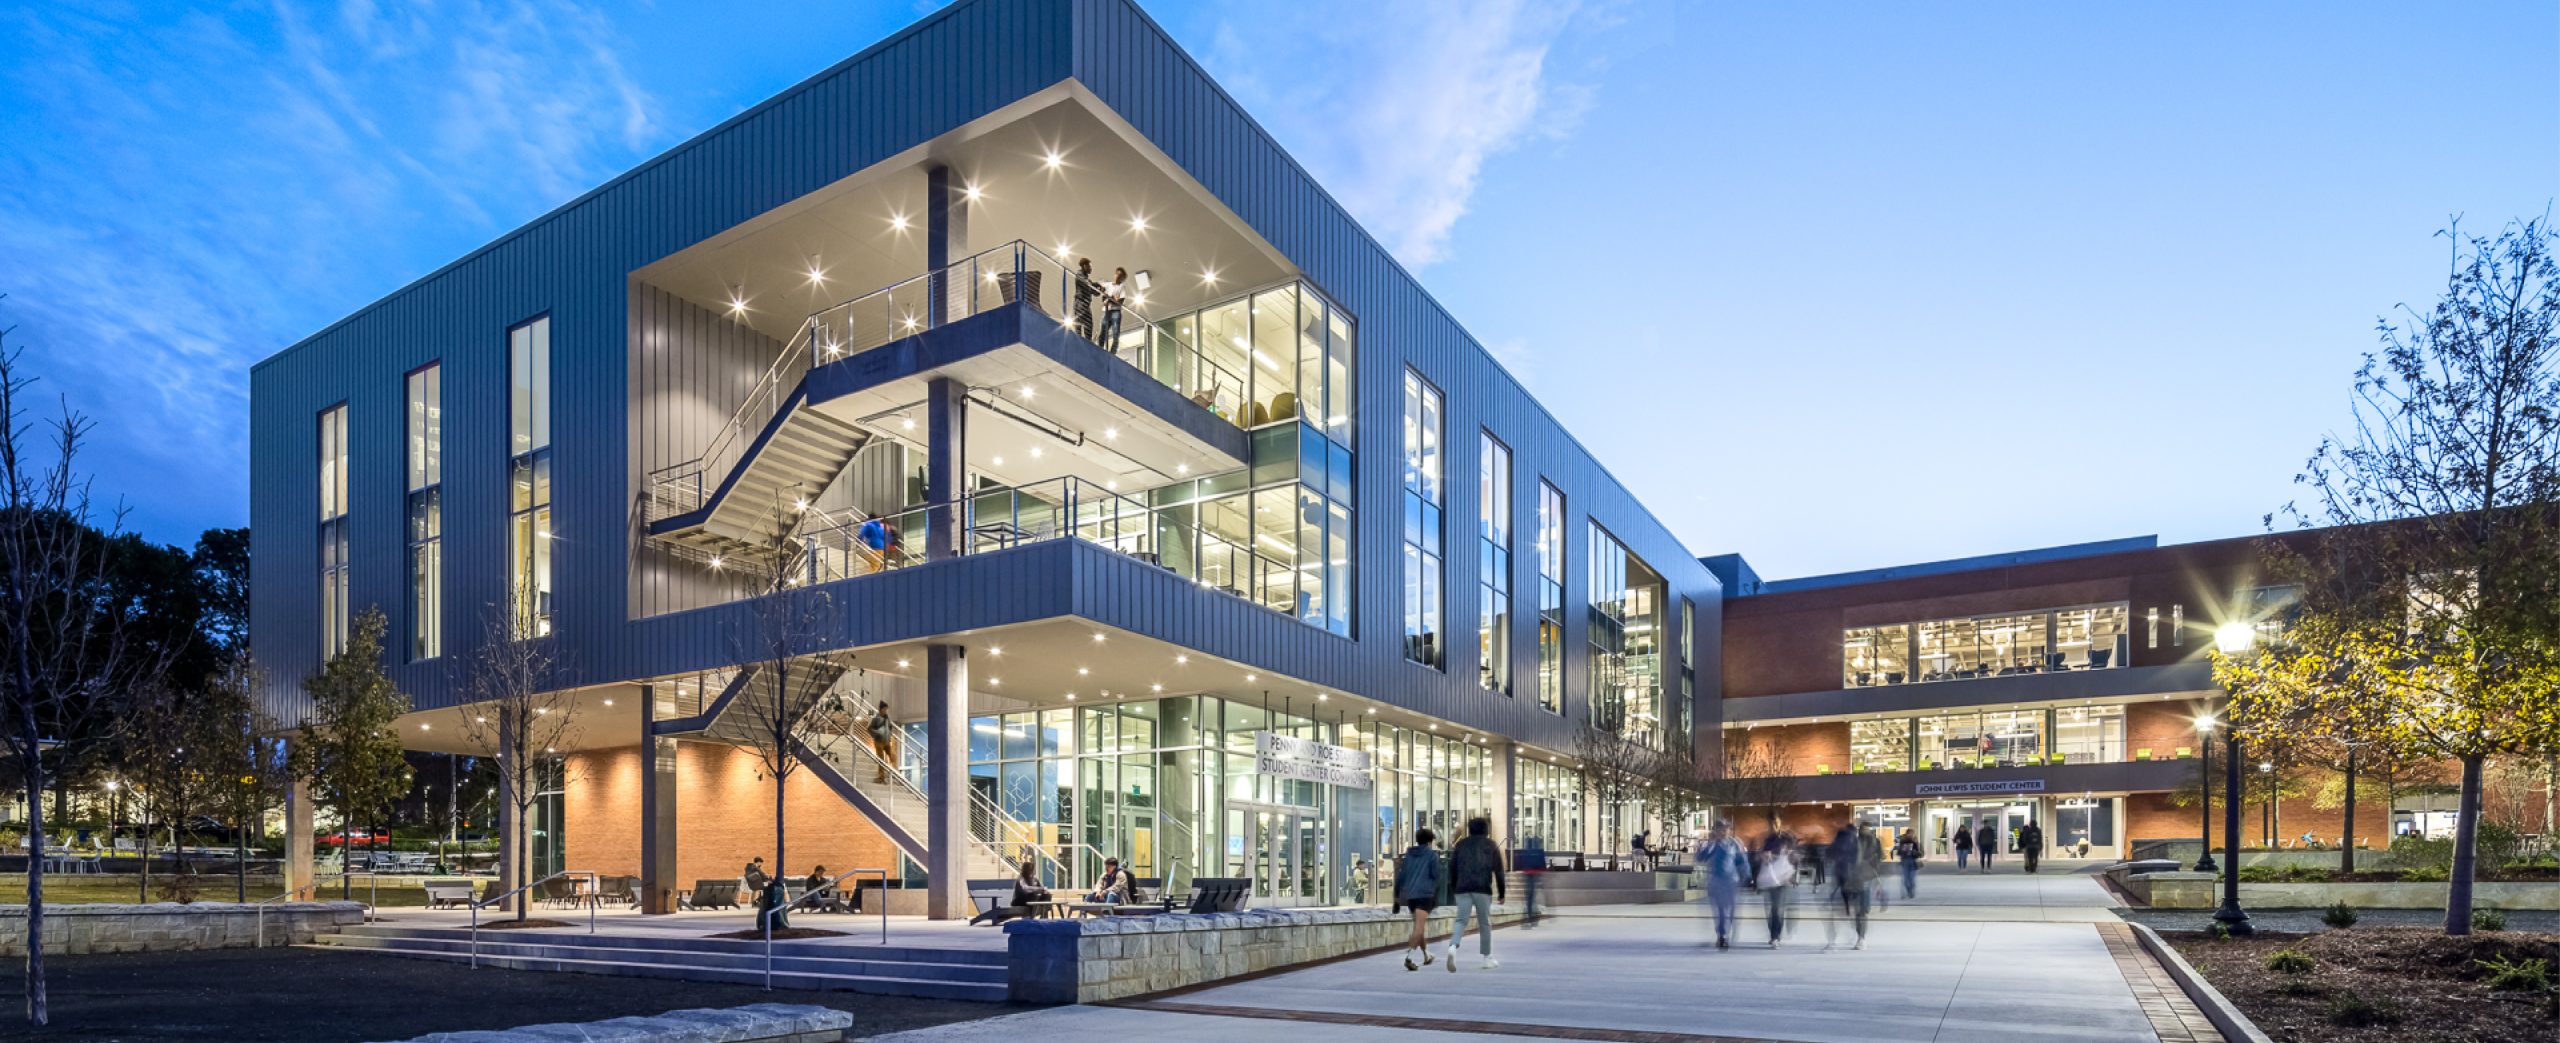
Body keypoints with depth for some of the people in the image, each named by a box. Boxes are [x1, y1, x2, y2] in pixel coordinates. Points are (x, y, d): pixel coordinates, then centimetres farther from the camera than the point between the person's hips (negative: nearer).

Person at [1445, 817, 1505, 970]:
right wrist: (1502, 893, 11)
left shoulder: (1460, 845, 17)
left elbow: (1452, 869, 13)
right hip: (1483, 889, -2)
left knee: (1461, 921, -2)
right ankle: (1487, 958, 16)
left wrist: (1453, 890, 19)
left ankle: (1453, 947, -28)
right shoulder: (1491, 845, 11)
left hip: (1462, 889, 2)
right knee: (1485, 924, 9)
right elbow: (1498, 870, 7)